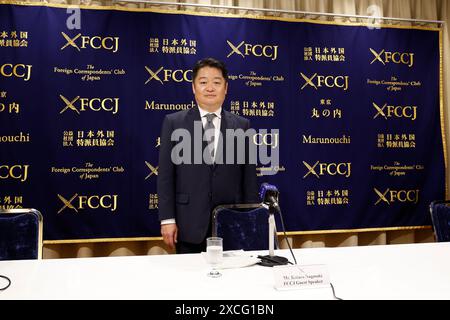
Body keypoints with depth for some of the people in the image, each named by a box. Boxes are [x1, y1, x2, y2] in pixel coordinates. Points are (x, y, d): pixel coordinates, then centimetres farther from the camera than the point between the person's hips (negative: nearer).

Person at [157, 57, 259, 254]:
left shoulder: (241, 126, 6)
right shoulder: (174, 123, 2)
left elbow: (249, 178, 6)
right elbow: (165, 175, 0)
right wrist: (167, 219, -6)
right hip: (189, 225, -1)